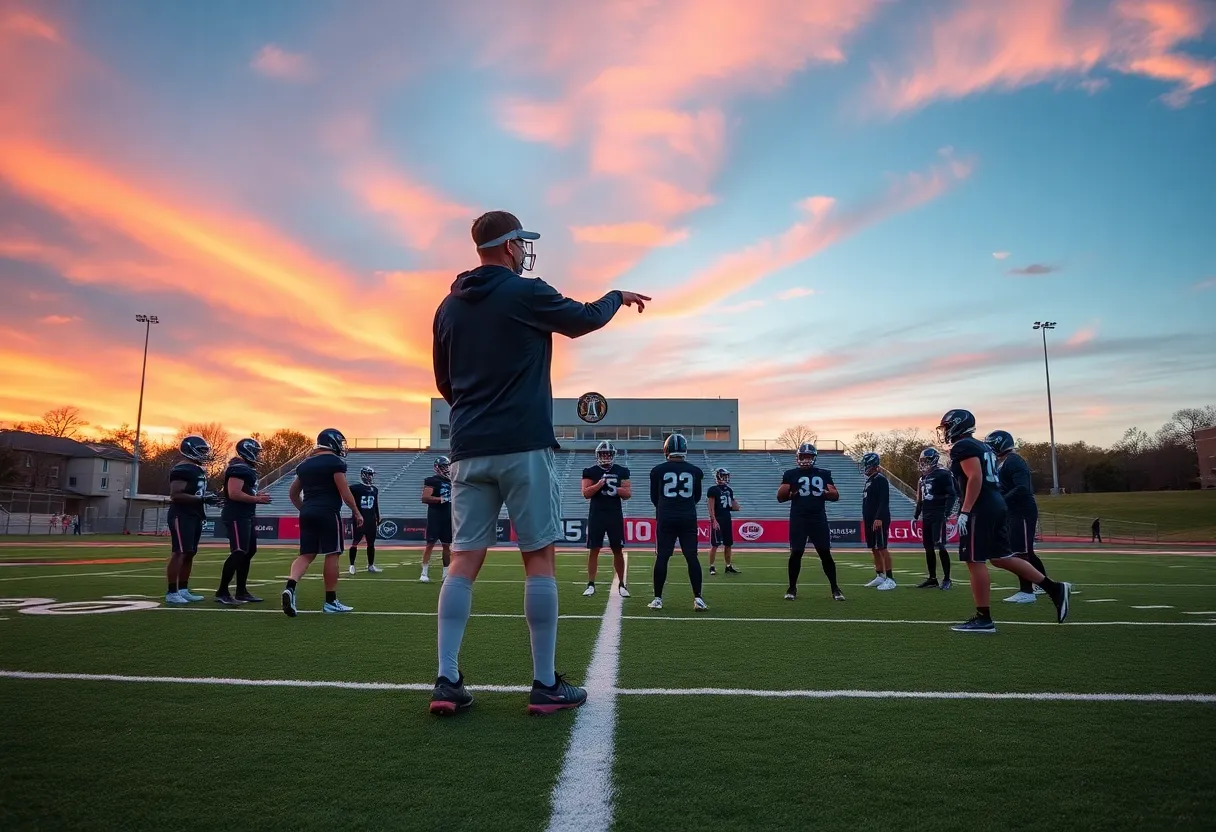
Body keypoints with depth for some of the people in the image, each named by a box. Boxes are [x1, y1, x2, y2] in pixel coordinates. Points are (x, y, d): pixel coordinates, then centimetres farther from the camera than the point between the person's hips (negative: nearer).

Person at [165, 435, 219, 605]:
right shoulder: (181, 470, -15)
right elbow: (176, 495, -22)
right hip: (182, 517, -10)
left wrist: (209, 498, 10)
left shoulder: (198, 470, 17)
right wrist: (201, 499, -25)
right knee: (179, 554, -9)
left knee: (190, 554, 12)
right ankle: (171, 593, -6)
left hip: (194, 517, 10)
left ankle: (183, 590, 19)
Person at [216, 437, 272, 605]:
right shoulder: (239, 468, -15)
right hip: (236, 516, -11)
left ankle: (241, 591, 21)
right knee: (239, 553, -13)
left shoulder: (248, 469, 18)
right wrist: (257, 499, -17)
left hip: (247, 516, 11)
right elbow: (234, 493, -25)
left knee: (249, 552, 14)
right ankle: (221, 593, -6)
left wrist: (257, 497, 9)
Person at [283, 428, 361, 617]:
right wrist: (356, 512, 0)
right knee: (332, 555, 1)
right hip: (328, 513, -7)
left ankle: (290, 587, -17)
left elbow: (293, 493, 22)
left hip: (307, 512, 7)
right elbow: (344, 492, -10)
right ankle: (331, 601, 5)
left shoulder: (305, 464, 16)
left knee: (307, 555, 8)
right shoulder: (335, 462, -6)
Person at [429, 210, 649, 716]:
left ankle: (447, 682, 2)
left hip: (468, 449, 6)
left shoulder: (449, 307, 13)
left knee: (464, 561, 5)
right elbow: (585, 319, 10)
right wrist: (619, 296, 29)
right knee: (539, 559, 1)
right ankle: (546, 685, 6)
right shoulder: (525, 294, -5)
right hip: (524, 446, -5)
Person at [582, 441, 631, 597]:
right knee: (594, 550, 1)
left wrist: (615, 488, -15)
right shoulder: (591, 471, 1)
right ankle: (591, 585, 7)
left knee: (618, 550, 4)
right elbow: (586, 494, -6)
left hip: (615, 515, 1)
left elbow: (628, 494, 2)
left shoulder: (621, 471, 6)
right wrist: (599, 484, -21)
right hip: (596, 515, -1)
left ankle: (621, 584, 13)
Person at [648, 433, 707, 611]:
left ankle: (658, 599, 6)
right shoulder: (695, 471, 2)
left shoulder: (658, 470, -1)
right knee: (692, 558, 6)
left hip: (666, 519, -1)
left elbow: (654, 498, 9)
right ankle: (698, 598, 4)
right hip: (688, 519, 1)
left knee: (662, 558, 4)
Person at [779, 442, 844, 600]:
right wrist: (791, 494, -13)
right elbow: (780, 497, 6)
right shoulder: (791, 474, 4)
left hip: (819, 519, 1)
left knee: (825, 553, 1)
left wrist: (826, 493, -9)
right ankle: (792, 588, 11)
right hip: (798, 519, -1)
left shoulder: (824, 474, 9)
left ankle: (835, 588, 11)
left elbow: (836, 496, 12)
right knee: (796, 553, -2)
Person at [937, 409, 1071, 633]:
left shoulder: (963, 446, -9)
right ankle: (1054, 588, 13)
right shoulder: (980, 446, 21)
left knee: (975, 562, -5)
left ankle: (983, 619, -1)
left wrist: (964, 512, -21)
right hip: (995, 505, 10)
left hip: (980, 509, -10)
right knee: (1001, 558, 15)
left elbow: (975, 478, -20)